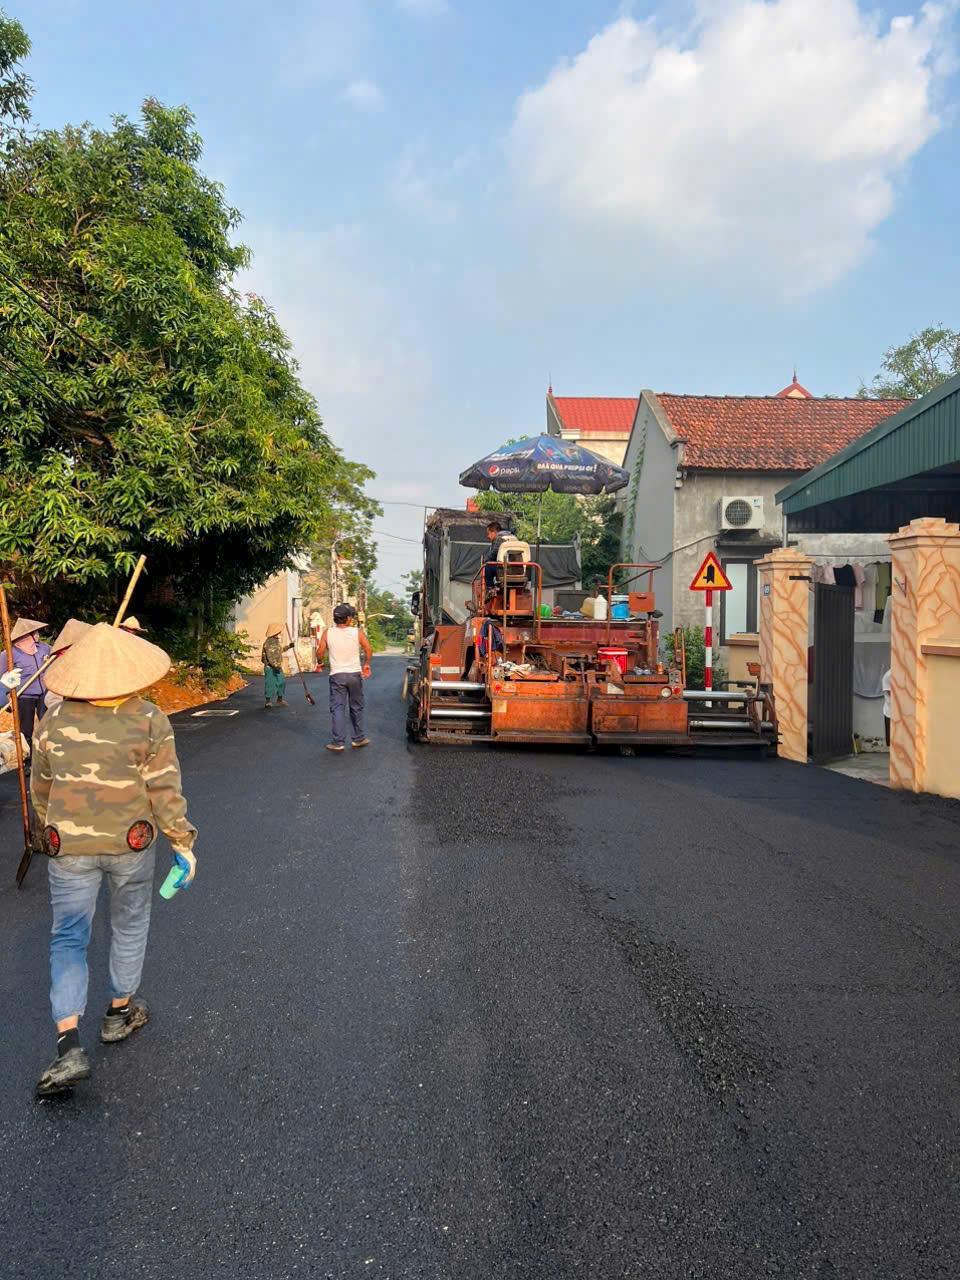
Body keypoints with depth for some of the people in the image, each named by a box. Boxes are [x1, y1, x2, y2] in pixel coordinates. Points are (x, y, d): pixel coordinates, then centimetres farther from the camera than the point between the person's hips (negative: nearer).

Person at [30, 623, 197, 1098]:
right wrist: (183, 843, -2)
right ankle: (119, 1013, 36)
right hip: (131, 844, -1)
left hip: (69, 848, 1)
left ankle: (68, 1046, -3)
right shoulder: (149, 721, -13)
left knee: (68, 939, 8)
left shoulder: (53, 721, -5)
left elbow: (40, 789, 6)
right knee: (129, 925, 20)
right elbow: (165, 792, -12)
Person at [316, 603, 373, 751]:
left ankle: (338, 742, -1)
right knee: (356, 707, 14)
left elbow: (320, 652, -4)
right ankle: (359, 738, 22)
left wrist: (319, 663, 17)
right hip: (354, 674, 1)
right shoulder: (357, 632, -4)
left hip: (336, 675, -1)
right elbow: (368, 649, -2)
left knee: (337, 708, 2)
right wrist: (366, 664, 14)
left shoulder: (327, 633, -4)